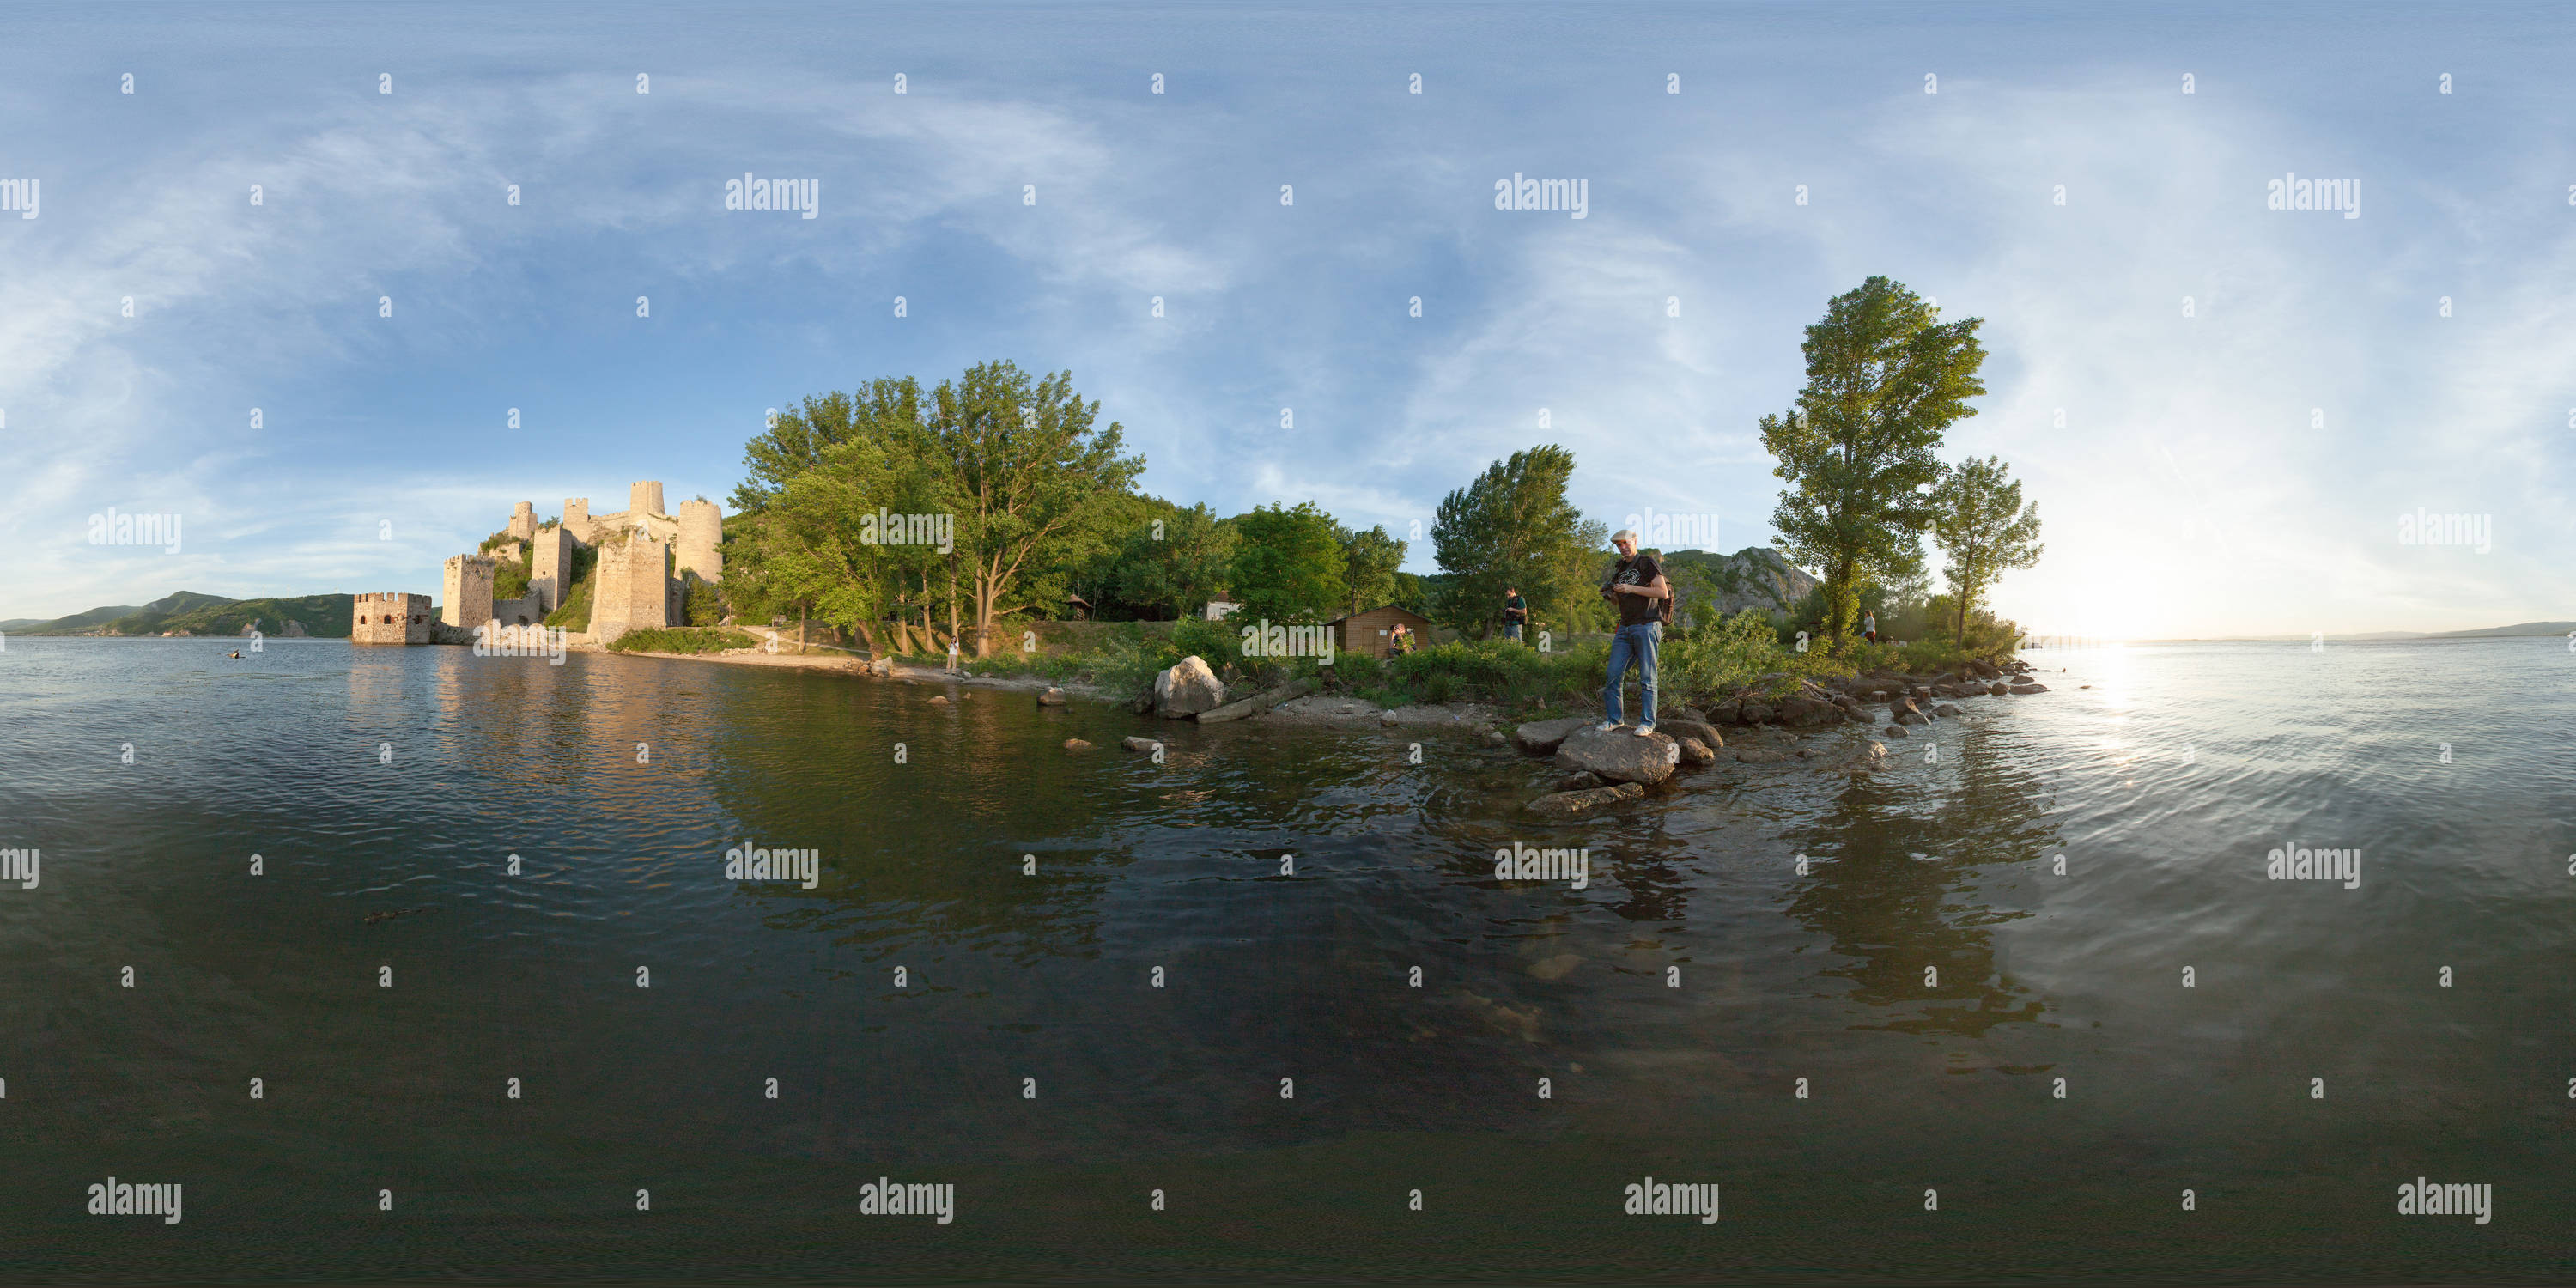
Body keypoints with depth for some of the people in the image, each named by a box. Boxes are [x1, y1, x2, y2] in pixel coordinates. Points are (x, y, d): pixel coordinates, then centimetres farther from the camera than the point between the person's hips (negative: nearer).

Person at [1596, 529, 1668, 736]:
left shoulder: (1648, 563, -3)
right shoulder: (1620, 568, 17)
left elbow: (1663, 592, -12)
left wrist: (1631, 589, -16)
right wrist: (1609, 594, 4)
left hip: (1646, 627, -6)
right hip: (1625, 628, 6)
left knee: (1647, 678, -4)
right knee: (1613, 675, 1)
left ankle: (1647, 723, 1)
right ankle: (1612, 719, 9)